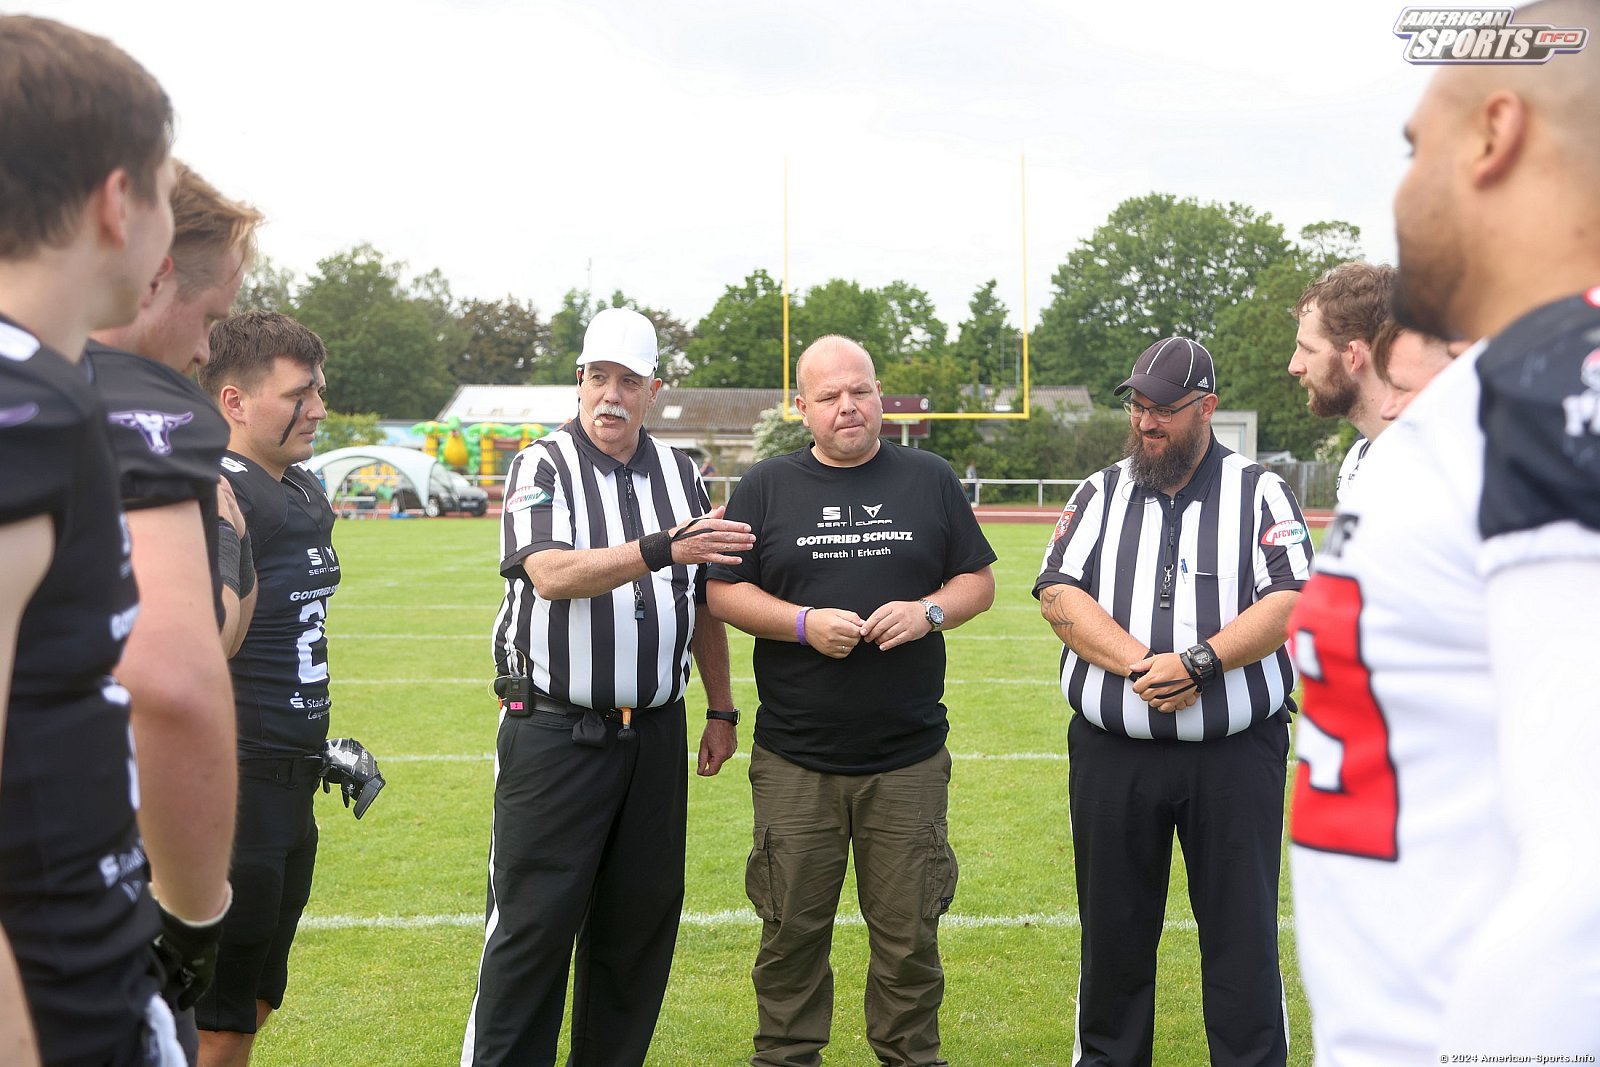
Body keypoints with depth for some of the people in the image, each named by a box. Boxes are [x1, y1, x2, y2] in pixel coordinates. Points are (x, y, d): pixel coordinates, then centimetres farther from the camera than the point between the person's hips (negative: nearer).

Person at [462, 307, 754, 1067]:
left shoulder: (681, 475, 11)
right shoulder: (541, 468, -3)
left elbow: (705, 602, 17)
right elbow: (552, 575, -21)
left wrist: (721, 709, 16)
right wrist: (660, 550, -33)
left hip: (655, 732, 5)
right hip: (554, 735, -4)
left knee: (640, 920, 11)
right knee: (533, 922, -2)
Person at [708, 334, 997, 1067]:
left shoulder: (930, 480, 8)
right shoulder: (766, 487, 5)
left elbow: (979, 581, 10)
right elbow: (724, 591, 2)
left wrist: (929, 611, -10)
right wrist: (804, 623, -14)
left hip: (909, 757, 1)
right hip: (795, 760, 0)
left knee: (909, 930, 9)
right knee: (792, 926, 9)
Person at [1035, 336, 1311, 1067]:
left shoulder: (1259, 493, 4)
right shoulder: (1099, 494, 9)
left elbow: (1291, 601, -8)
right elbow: (1058, 594, -3)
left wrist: (1198, 662, -20)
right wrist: (1139, 664, -16)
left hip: (1235, 753, -2)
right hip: (1112, 753, 2)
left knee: (1243, 933, 5)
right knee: (1113, 930, 13)